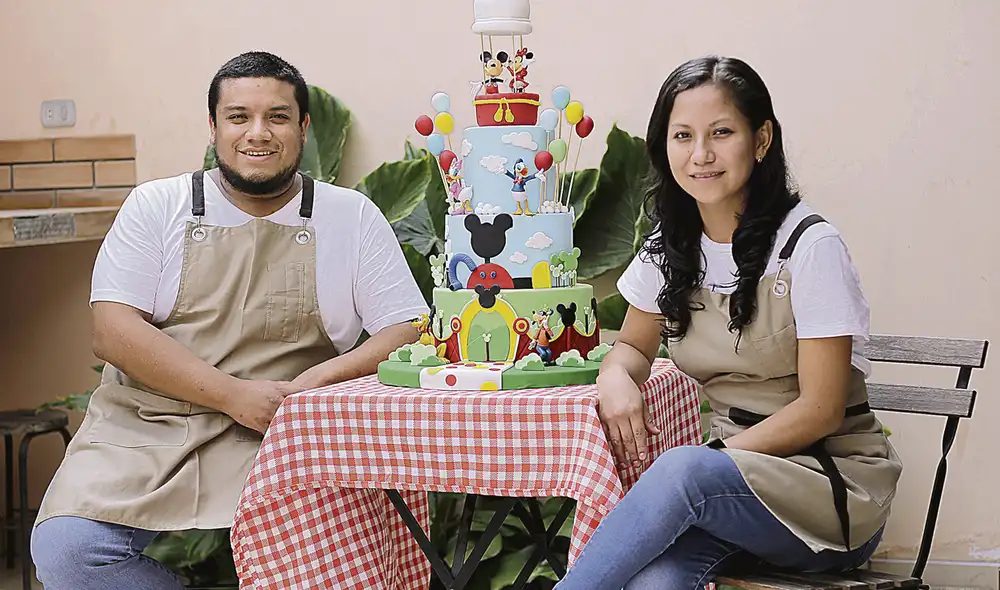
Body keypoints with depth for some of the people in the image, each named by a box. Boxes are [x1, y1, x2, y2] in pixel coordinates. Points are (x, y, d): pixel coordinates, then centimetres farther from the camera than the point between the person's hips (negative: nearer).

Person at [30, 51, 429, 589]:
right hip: (146, 424, 1)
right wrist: (233, 394, -15)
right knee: (65, 546, -25)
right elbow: (112, 332, -2)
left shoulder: (352, 217, 9)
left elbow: (409, 333, 4)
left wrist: (322, 378, -16)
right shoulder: (157, 206, 9)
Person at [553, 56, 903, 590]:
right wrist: (616, 378, -6)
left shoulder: (809, 246, -12)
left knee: (682, 471, -35)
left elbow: (821, 411, -12)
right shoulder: (670, 247, 5)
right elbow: (634, 345, 18)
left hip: (835, 482, -4)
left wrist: (711, 459, -20)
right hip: (735, 463, 4)